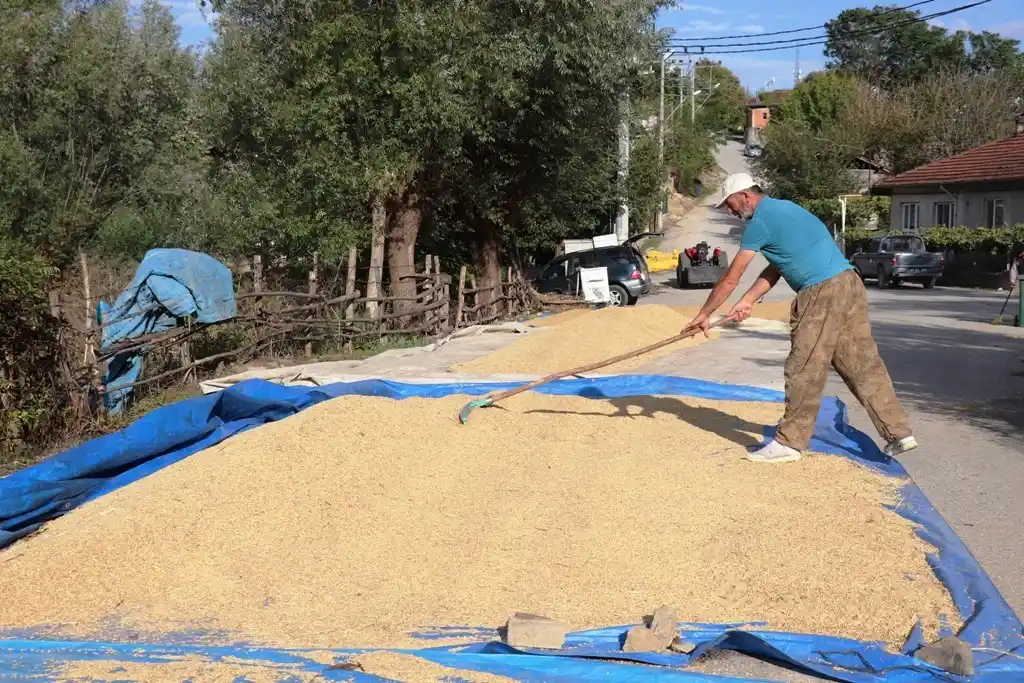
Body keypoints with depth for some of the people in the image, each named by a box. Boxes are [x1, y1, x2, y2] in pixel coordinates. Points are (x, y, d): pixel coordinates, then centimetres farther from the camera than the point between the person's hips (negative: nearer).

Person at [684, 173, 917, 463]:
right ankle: (899, 433, 11)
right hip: (850, 285, 9)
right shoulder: (781, 209, 22)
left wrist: (704, 314, 7)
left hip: (822, 294, -9)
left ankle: (790, 442, 5)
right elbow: (774, 269, 24)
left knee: (804, 371, -2)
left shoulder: (760, 221, -6)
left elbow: (731, 278, -2)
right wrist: (747, 302, 16)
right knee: (864, 365, 10)